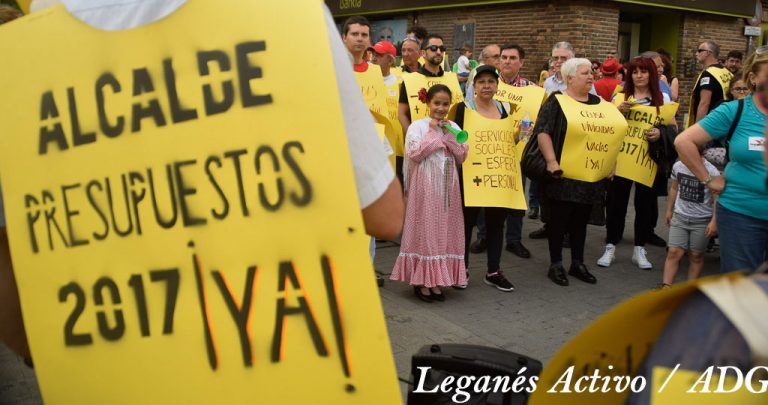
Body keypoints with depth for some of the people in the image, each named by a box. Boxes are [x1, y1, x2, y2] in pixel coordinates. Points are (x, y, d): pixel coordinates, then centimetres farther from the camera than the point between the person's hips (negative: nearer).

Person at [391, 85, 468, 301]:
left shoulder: (453, 127, 11)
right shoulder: (417, 126, -3)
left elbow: (461, 155, 3)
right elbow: (414, 154, -15)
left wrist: (448, 135, -7)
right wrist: (433, 133, -10)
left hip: (448, 186, 5)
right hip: (425, 185, -5)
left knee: (445, 229, 7)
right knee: (425, 229, -2)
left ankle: (435, 280, 16)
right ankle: (421, 280, 7)